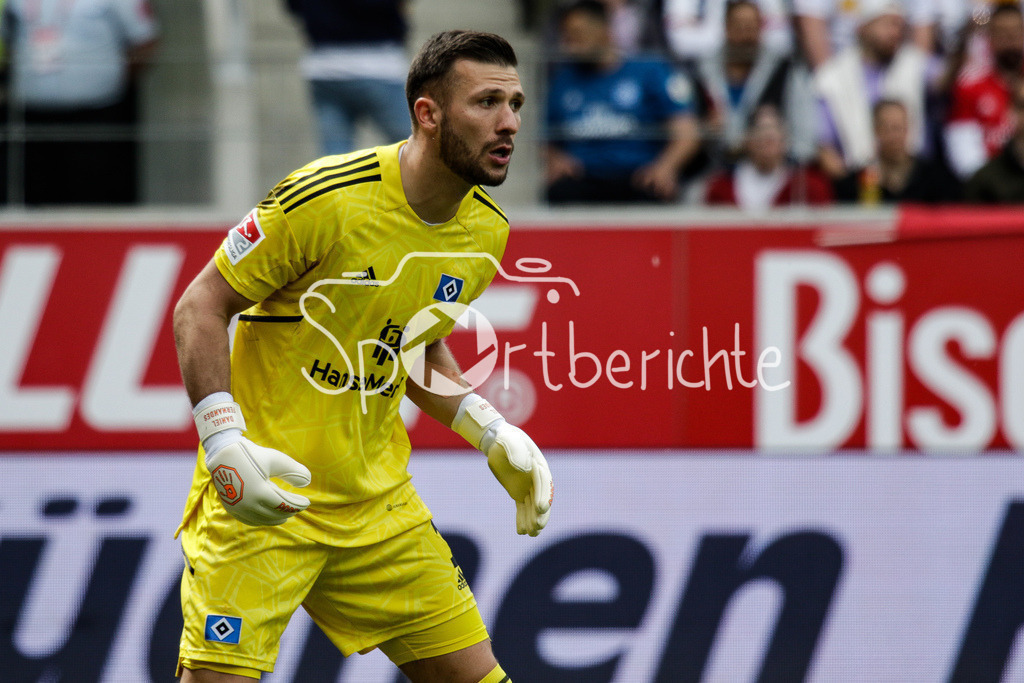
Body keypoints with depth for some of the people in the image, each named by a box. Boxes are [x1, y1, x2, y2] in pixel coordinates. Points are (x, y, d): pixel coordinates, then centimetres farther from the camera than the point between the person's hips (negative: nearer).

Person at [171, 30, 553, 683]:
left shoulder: (486, 231, 3)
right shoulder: (326, 199, -19)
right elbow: (200, 307, -12)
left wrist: (493, 434, 6)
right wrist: (225, 444, -22)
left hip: (380, 504, 6)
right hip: (259, 497, -6)